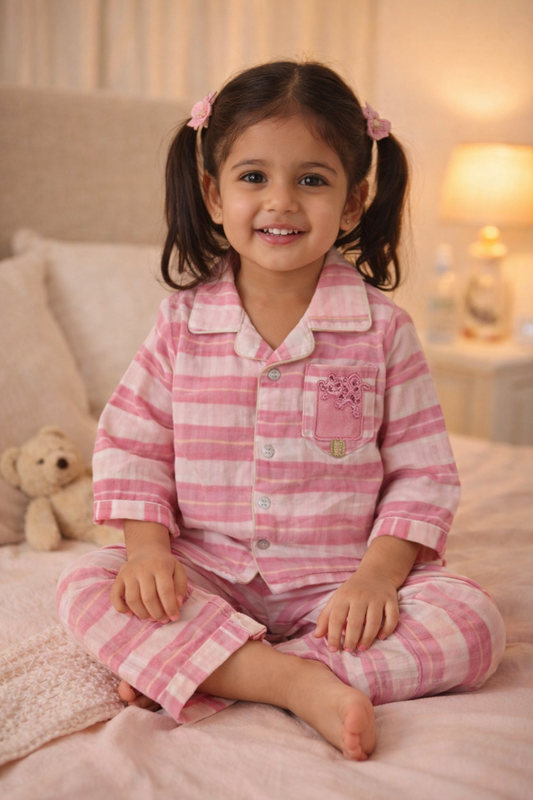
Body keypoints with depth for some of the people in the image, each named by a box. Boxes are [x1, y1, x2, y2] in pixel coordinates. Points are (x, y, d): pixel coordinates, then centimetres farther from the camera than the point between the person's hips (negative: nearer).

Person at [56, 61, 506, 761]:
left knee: (474, 623, -24)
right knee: (85, 587, -23)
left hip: (338, 582, 0)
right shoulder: (183, 322, 0)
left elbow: (423, 473, -2)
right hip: (204, 574, 1)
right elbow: (131, 443, 4)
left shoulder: (382, 328, -4)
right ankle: (302, 684, -28)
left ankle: (190, 674, -25)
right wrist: (147, 546, -12)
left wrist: (377, 576, -16)